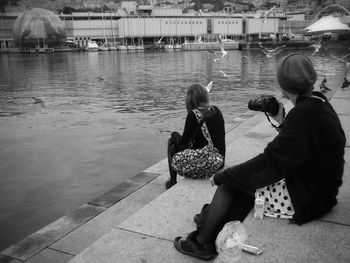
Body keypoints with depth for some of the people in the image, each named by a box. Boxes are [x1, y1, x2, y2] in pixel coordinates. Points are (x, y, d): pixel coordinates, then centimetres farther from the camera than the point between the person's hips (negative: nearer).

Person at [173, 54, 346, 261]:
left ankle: (201, 243, 10)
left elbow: (271, 161, -24)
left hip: (307, 196, -9)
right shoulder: (318, 102, 3)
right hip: (317, 184, 9)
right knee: (239, 175, 12)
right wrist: (282, 122, 7)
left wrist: (222, 176, -16)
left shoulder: (304, 113, -25)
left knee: (230, 181, -4)